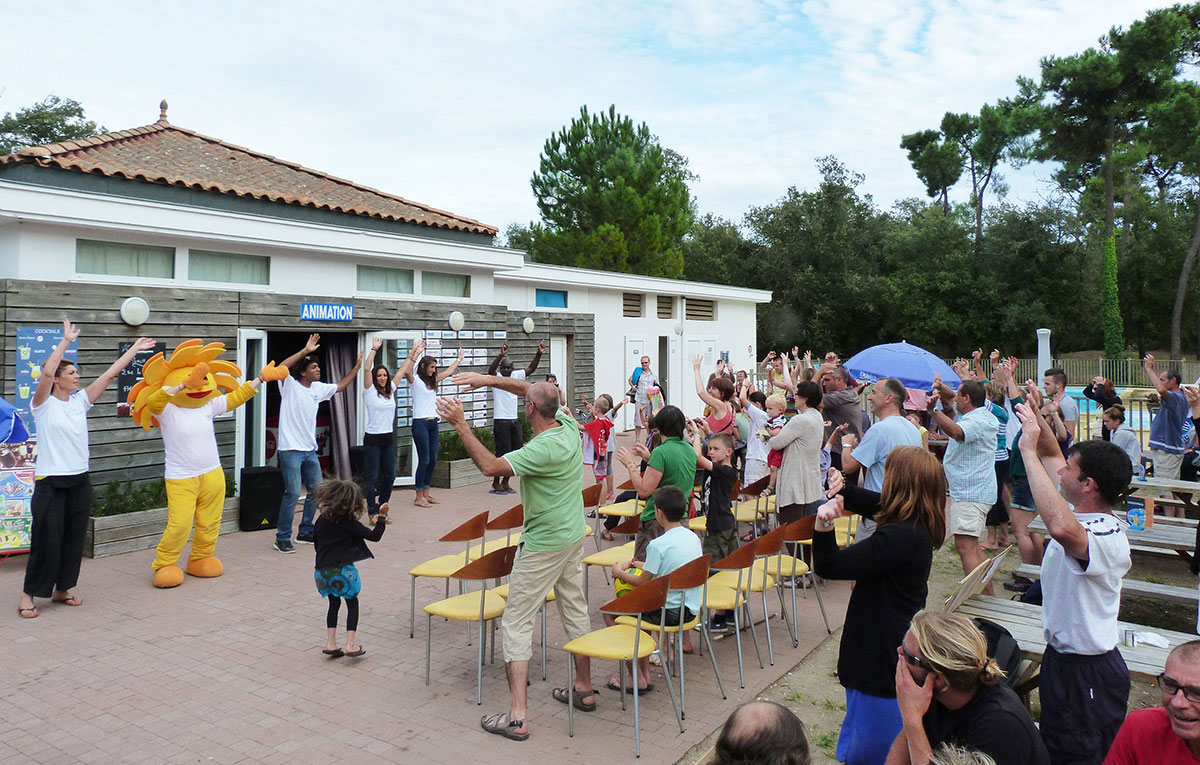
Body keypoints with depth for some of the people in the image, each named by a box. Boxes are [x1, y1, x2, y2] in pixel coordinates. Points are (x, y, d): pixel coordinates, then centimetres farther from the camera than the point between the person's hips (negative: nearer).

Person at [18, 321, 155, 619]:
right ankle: (28, 594, 11)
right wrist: (66, 341, -22)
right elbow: (46, 373, -24)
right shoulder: (43, 404, -6)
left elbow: (110, 373, 9)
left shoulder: (80, 401, 8)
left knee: (74, 539, 10)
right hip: (51, 483, -6)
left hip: (79, 482, 6)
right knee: (47, 540, -3)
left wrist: (134, 349, 10)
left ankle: (62, 589, 24)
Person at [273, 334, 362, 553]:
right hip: (290, 449, -8)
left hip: (310, 450, 8)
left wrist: (357, 366, 20)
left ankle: (305, 532, 27)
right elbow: (280, 369, -28)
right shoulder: (290, 385, -8)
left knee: (316, 491, 12)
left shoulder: (318, 388, 11)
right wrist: (305, 350, -31)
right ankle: (282, 538, 2)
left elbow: (340, 386, 25)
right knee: (293, 493, -12)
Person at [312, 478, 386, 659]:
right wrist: (381, 518, 1)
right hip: (342, 570, -5)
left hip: (322, 571, 5)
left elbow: (316, 544, 18)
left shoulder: (321, 521, 7)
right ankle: (350, 645, 5)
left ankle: (331, 643, 18)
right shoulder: (349, 523, -10)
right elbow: (374, 536, -11)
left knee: (334, 604, 22)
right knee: (352, 603, 11)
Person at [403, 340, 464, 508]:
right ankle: (418, 497, 1)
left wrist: (459, 358, 38)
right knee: (424, 460, -6)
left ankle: (426, 494, 18)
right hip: (420, 423, -8)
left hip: (433, 423, 8)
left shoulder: (432, 381, 16)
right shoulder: (415, 380, -6)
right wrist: (414, 353, -34)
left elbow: (448, 372, 31)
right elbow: (405, 371, -28)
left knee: (432, 460, 9)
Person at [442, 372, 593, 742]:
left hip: (543, 545, -9)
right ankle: (584, 690, 33)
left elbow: (490, 465, -29)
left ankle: (517, 716, 0)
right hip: (574, 535, 9)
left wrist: (460, 425, -26)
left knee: (517, 621, -1)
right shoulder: (568, 426, -3)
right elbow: (527, 388, 9)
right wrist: (488, 379, 4)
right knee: (575, 611, 20)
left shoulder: (544, 449, -27)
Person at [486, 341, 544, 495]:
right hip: (501, 420, -6)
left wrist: (539, 354, -9)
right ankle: (496, 483, 10)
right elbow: (491, 370, -27)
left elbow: (531, 369, 7)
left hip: (514, 420, 6)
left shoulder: (516, 375, 9)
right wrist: (501, 355, -42)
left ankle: (505, 482, 20)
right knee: (503, 452, -4)